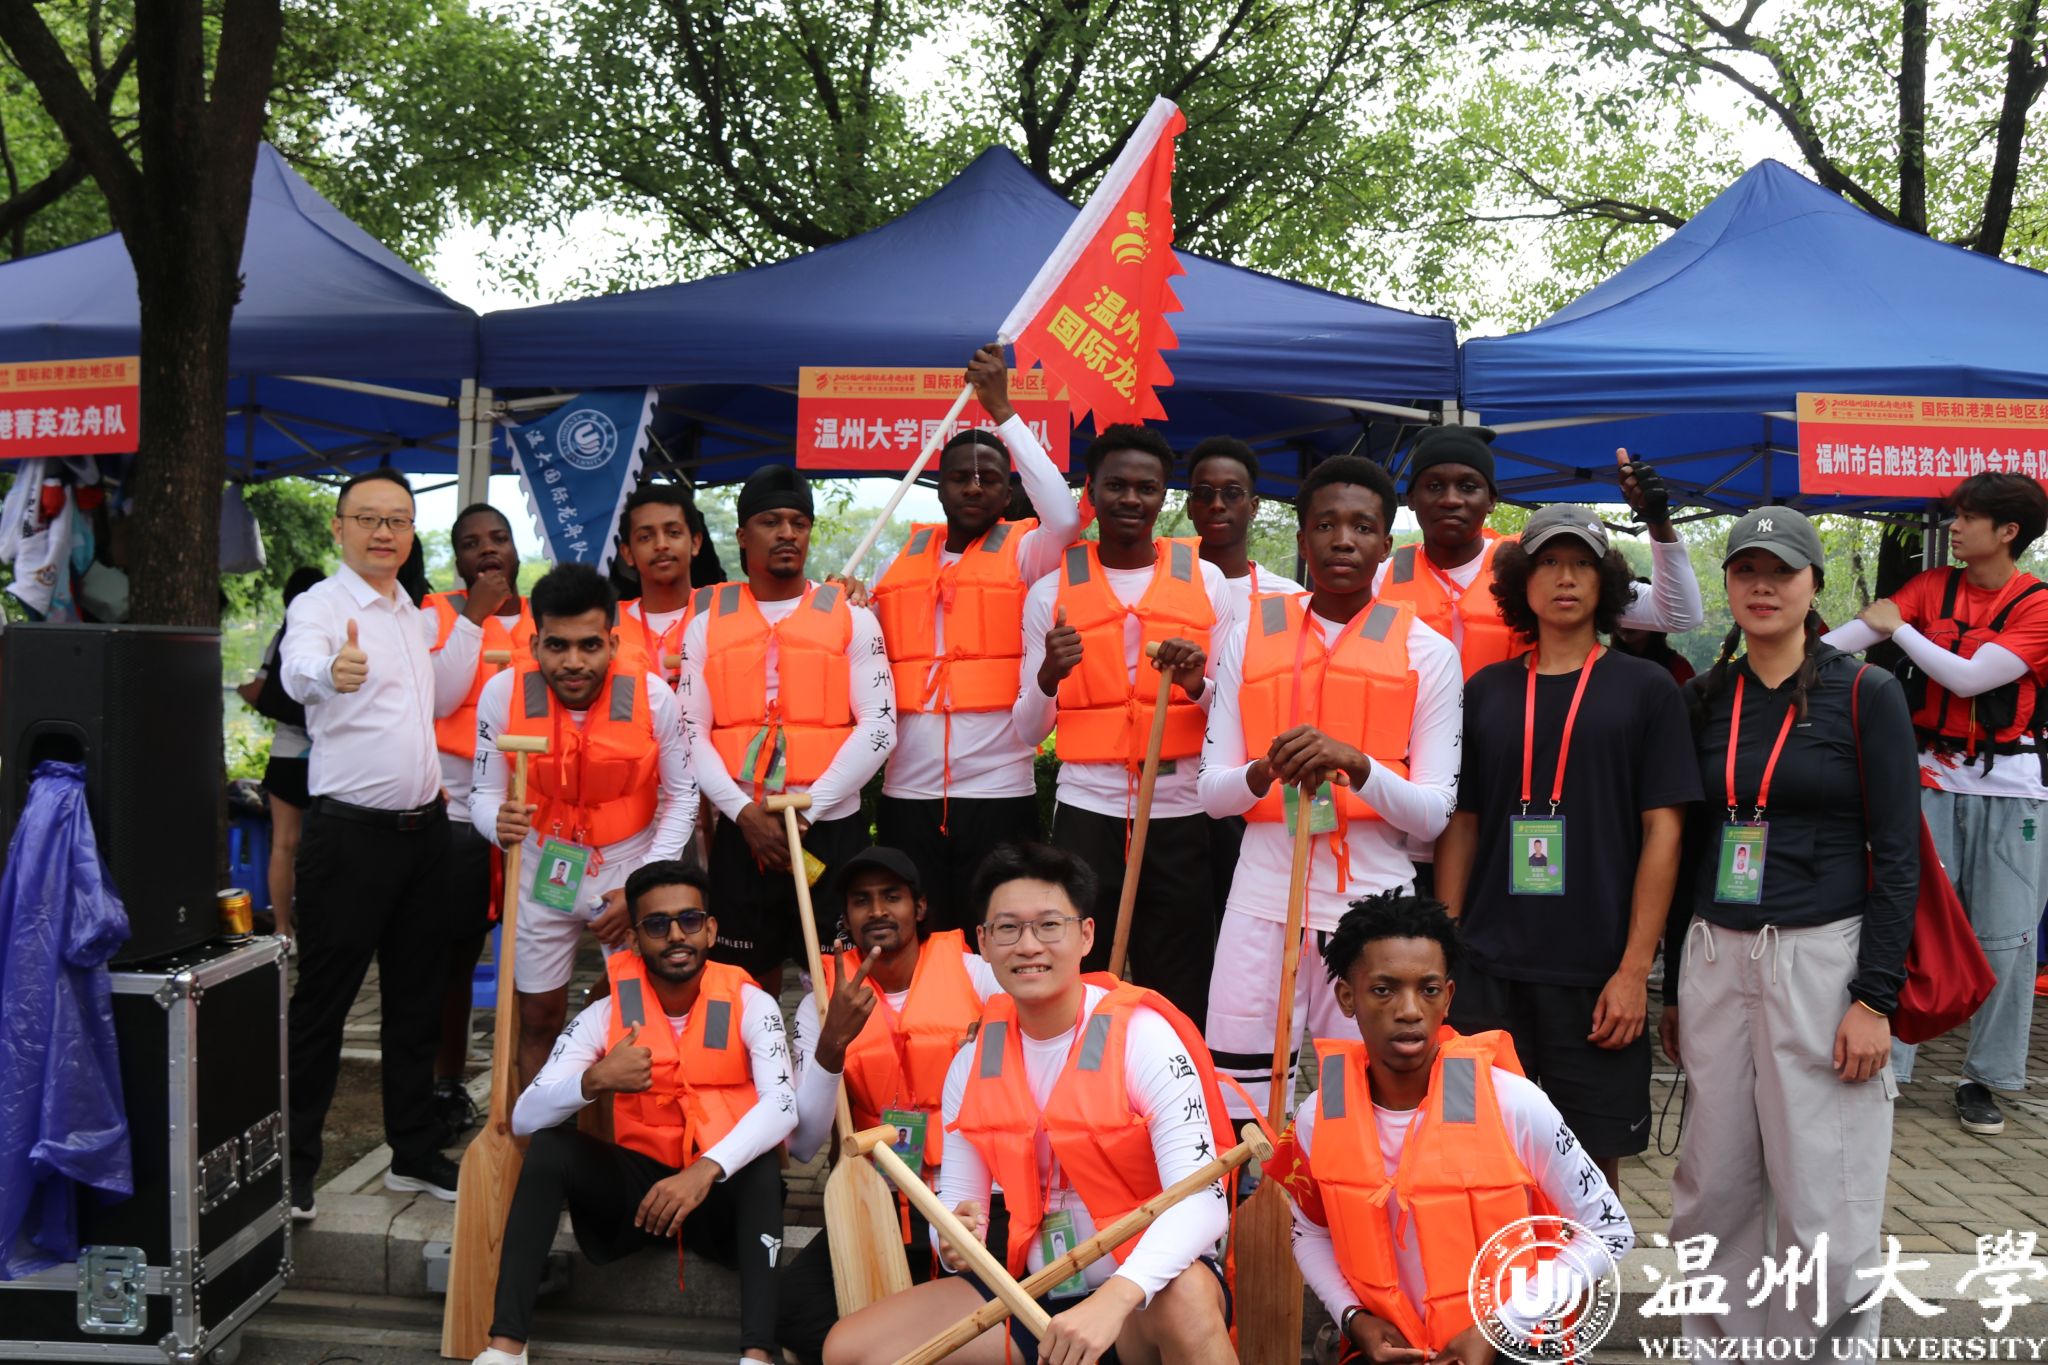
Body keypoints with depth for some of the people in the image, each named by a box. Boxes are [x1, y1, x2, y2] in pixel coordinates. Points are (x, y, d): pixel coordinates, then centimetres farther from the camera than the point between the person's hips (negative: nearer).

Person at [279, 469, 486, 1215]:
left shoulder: (414, 614, 14)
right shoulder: (320, 605, -10)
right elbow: (298, 668, -33)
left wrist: (471, 620, 13)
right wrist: (330, 671, -56)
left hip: (423, 825, 7)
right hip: (350, 832, -7)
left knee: (418, 999, 14)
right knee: (322, 1001, 1)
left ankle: (415, 1151, 25)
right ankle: (294, 1161, 13)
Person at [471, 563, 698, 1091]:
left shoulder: (652, 695, -16)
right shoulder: (503, 693, -15)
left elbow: (681, 796, -5)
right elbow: (485, 794, -5)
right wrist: (499, 822, -30)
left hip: (631, 869, -1)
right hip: (541, 873, 1)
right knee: (538, 1017, 9)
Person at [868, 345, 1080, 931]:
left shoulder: (1024, 552, 2)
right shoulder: (904, 557, 13)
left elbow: (1066, 517, -20)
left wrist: (1003, 412, -16)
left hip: (998, 794, -3)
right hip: (907, 794, 4)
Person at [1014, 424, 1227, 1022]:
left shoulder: (1206, 580, 6)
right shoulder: (1052, 591, 6)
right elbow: (1027, 732, 6)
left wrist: (1196, 682, -12)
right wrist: (1049, 673, -14)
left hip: (1181, 813, 0)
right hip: (1086, 811, 0)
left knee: (1180, 997, 3)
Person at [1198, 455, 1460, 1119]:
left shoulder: (1428, 653, 2)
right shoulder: (1249, 635, 7)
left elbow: (1434, 815, -3)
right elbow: (1212, 793, 6)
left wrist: (1353, 762, -19)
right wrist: (1265, 772, -15)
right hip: (1262, 899, 1)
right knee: (1233, 1110, 1)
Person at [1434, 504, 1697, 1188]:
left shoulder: (1645, 689, 2)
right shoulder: (1485, 691, 9)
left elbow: (1663, 829, -2)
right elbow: (1461, 825, 11)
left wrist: (1635, 968, -9)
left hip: (1596, 977, -2)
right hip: (1486, 973, 2)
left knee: (1592, 1164, 6)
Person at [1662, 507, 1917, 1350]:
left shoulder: (1865, 696, -2)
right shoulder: (1705, 701, 10)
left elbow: (1897, 857, -5)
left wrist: (1875, 997, -12)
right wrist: (1673, 986, 14)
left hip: (1820, 959, -4)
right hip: (1714, 958, 4)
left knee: (1823, 1201, -1)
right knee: (1714, 1191, 9)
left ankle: (1829, 1344, 17)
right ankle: (1720, 1340, 25)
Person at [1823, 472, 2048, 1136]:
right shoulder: (1933, 586, 6)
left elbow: (1969, 678, -15)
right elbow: (1859, 631, -7)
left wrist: (1898, 628, -7)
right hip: (1932, 775, 2)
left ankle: (1984, 1078, 16)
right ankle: (1885, 1064, 4)